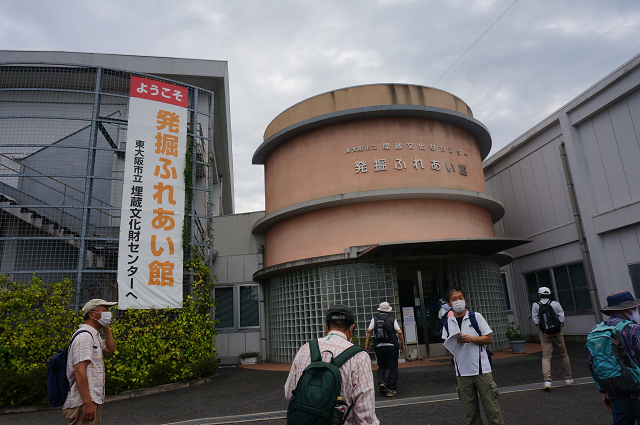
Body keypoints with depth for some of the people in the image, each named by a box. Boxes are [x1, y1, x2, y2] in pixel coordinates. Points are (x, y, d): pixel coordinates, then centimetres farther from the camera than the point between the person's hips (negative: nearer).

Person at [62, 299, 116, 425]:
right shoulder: (84, 336, -18)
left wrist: (106, 328, 14)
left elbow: (110, 349, 25)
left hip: (92, 400, 10)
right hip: (83, 403, -10)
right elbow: (79, 372, -23)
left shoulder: (94, 335, 14)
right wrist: (87, 403, -25)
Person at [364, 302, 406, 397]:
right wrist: (402, 344, 6)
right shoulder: (392, 319, 3)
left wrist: (366, 344, 2)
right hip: (392, 346, -1)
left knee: (381, 366, 18)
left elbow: (369, 331, -3)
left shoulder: (375, 319, 5)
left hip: (379, 346, 1)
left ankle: (381, 382, -3)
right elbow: (399, 332, -3)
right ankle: (391, 390, 8)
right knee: (392, 368, 8)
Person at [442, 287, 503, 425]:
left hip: (482, 369, -2)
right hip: (462, 372, 2)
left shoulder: (476, 317, 0)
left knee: (491, 407, 1)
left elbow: (489, 339, -1)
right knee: (470, 411, 9)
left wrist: (471, 339, -15)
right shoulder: (448, 322, 7)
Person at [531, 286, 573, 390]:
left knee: (546, 357, -2)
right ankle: (568, 379, 24)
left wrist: (543, 332, -8)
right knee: (563, 355, 16)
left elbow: (536, 320, -5)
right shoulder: (556, 304, 7)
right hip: (557, 332, 1)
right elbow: (561, 318, -4)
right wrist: (558, 330, -7)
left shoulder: (535, 305, 4)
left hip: (544, 334, -1)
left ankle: (547, 380, -14)